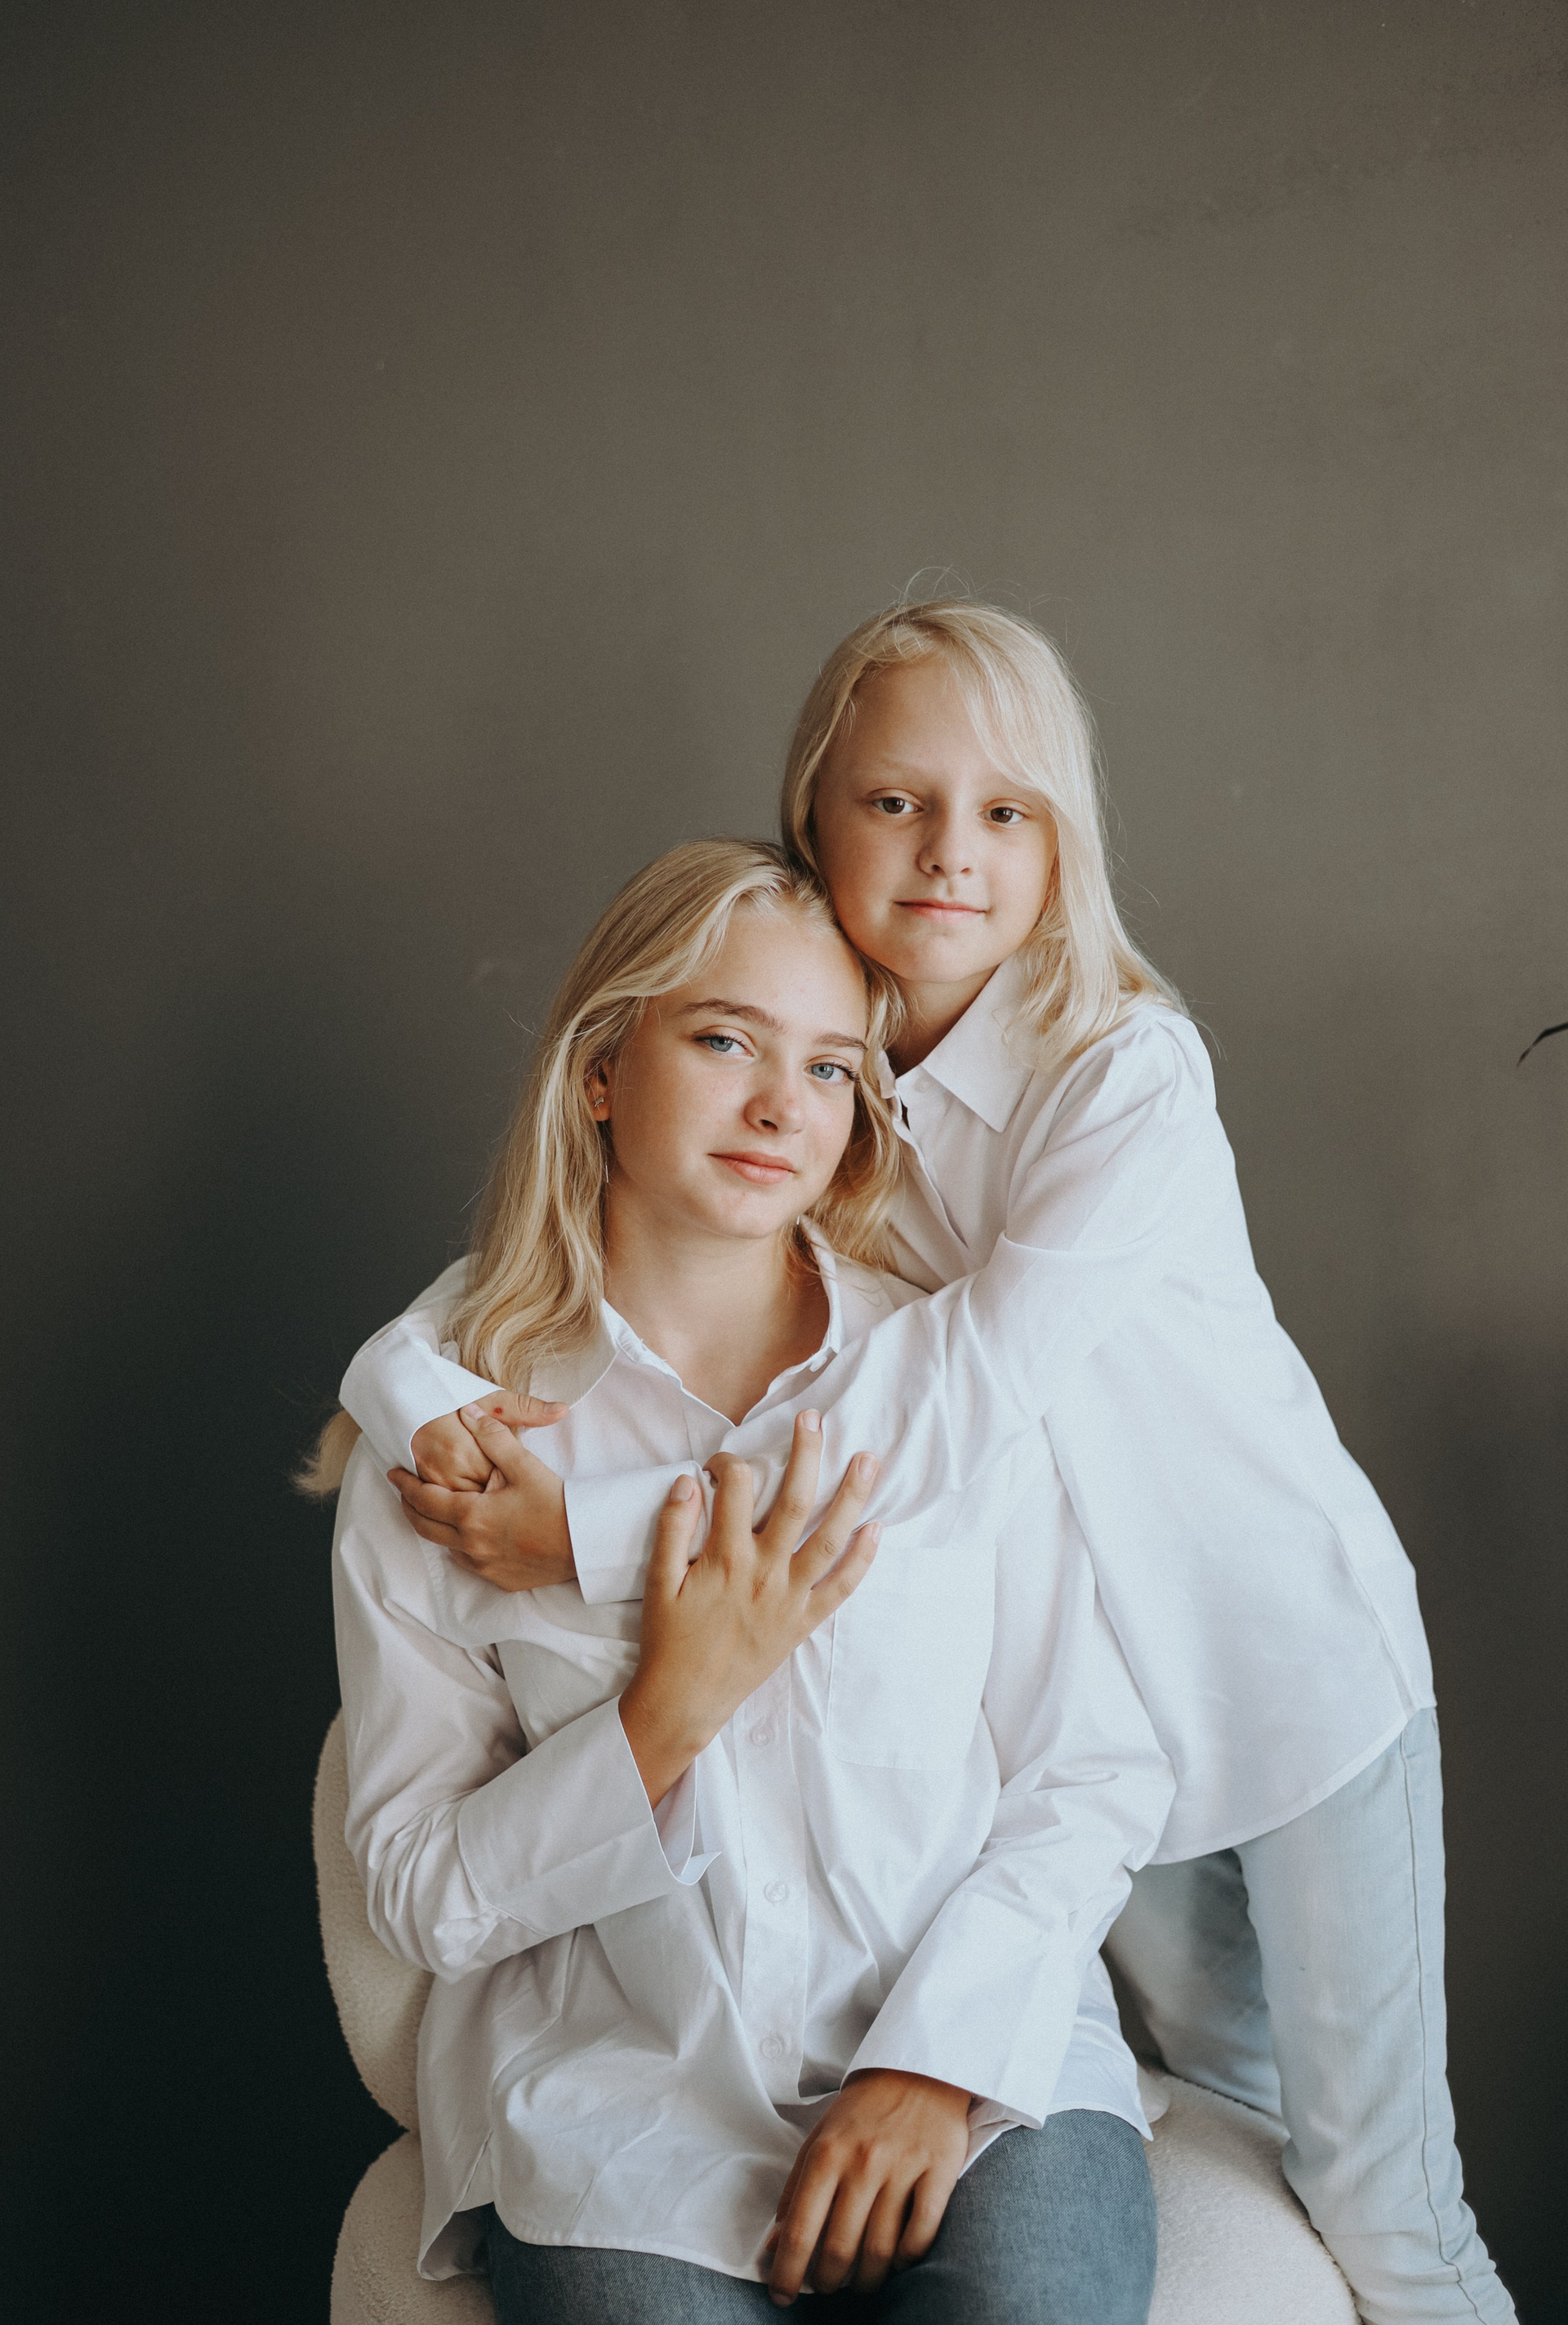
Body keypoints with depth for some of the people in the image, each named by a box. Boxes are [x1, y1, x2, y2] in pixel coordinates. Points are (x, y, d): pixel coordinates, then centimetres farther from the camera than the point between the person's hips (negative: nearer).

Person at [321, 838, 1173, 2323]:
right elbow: (423, 1896, -1)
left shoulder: (956, 1370, 1)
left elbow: (1099, 1777, 1)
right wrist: (671, 1713, -15)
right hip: (614, 2087, 0)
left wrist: (945, 2051, -12)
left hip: (974, 2037, 1)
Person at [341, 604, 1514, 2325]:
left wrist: (596, 1533, -34)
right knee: (1221, 2103, 24)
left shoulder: (1127, 1068, -23)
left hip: (1295, 1660, -4)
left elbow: (960, 1411, -32)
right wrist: (414, 1390, -29)